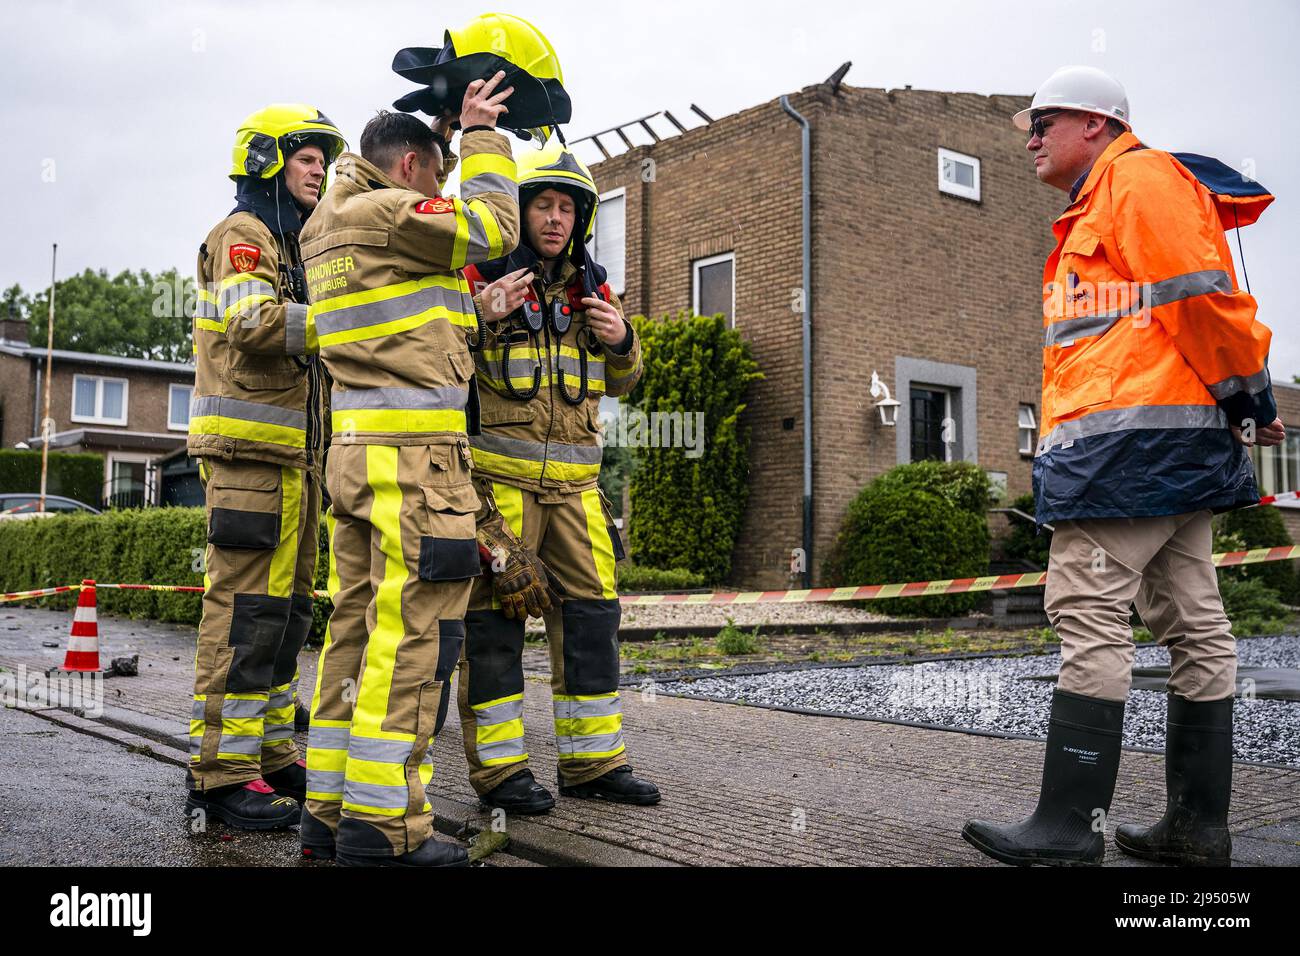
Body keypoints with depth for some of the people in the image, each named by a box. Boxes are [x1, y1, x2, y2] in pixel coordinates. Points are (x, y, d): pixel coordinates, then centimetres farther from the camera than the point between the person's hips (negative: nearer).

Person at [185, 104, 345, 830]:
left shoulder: (294, 246, 26)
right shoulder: (242, 235, -3)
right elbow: (254, 324, -21)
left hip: (296, 452, 10)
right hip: (252, 449, -10)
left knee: (287, 608, 10)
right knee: (247, 609, -11)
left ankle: (270, 753, 18)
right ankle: (223, 772, -6)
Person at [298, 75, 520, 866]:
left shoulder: (329, 227, 21)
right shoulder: (387, 213, -7)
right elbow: (493, 228, -5)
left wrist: (442, 125, 35)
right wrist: (481, 135, 8)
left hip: (355, 446, 10)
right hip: (414, 452, -10)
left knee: (359, 627, 11)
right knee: (413, 634, -7)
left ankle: (330, 810, 17)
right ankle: (382, 825, -4)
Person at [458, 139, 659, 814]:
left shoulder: (590, 287, 15)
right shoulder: (480, 277, -2)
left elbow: (619, 383, 20)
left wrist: (622, 343, -1)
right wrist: (481, 319, -23)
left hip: (574, 481, 6)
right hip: (497, 475, -5)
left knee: (591, 612, 7)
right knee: (493, 618, -3)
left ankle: (592, 761, 19)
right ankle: (497, 767, 8)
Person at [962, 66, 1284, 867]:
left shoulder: (1136, 177, -3)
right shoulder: (1101, 208, 27)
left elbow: (1201, 292, -13)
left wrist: (1248, 397, -9)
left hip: (1133, 434, -11)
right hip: (1181, 441, 11)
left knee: (1089, 613, -12)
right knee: (1193, 622, 8)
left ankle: (1070, 825, -9)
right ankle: (1200, 824, 14)